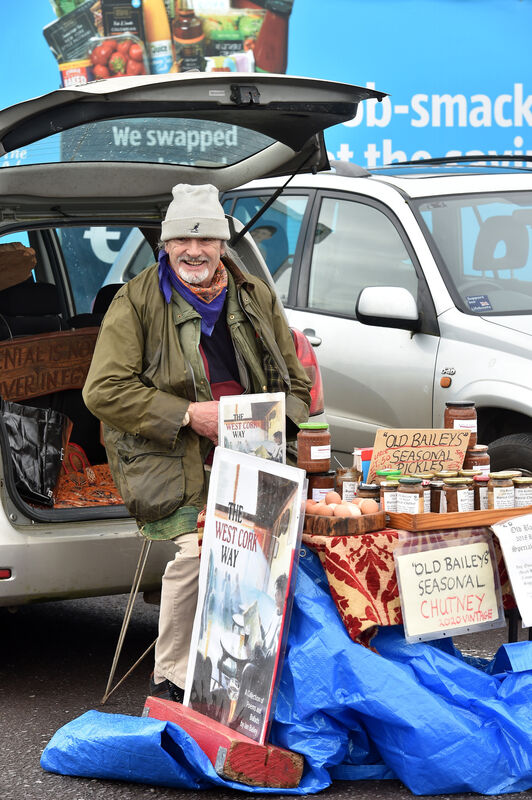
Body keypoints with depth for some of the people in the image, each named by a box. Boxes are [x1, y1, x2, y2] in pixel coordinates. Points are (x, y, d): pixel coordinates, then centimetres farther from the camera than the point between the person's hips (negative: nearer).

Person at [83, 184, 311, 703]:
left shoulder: (256, 299, 17)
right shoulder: (136, 303, 3)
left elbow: (295, 383, 23)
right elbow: (104, 390, -4)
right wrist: (188, 414, -11)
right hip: (169, 463, -4)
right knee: (200, 545, -29)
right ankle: (169, 680, -14)